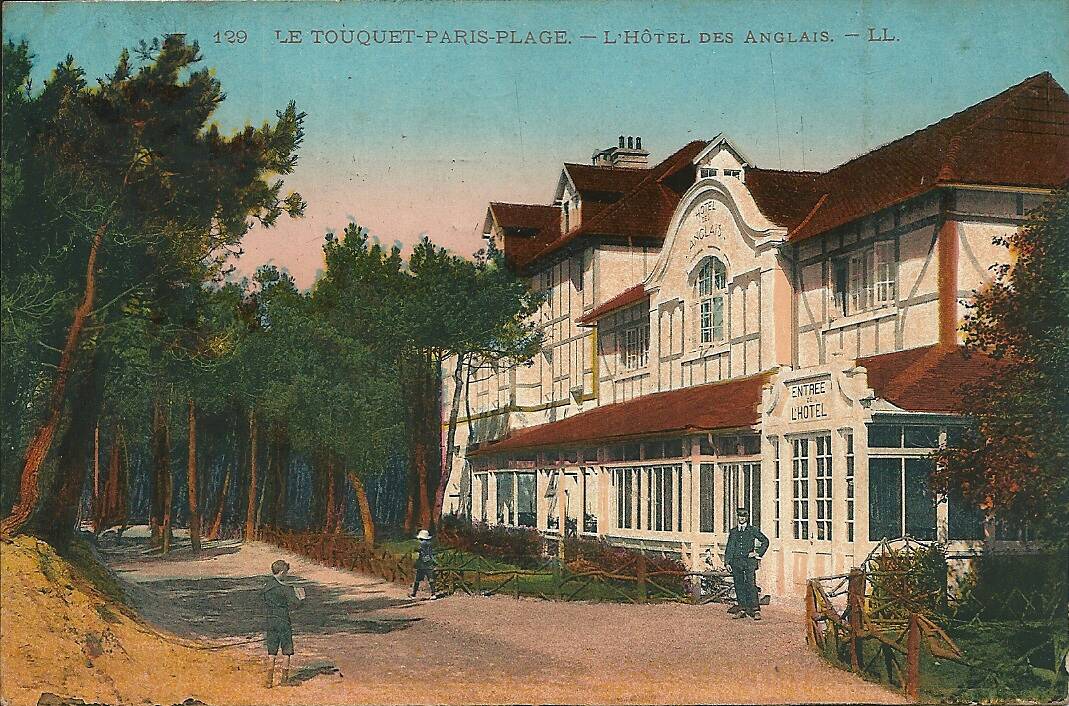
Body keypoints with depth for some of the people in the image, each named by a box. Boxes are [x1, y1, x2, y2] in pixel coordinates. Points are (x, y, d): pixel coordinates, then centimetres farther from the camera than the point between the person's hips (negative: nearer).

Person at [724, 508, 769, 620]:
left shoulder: (753, 530, 6)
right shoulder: (733, 531, 14)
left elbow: (765, 541, 13)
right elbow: (729, 547, 13)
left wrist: (759, 553, 4)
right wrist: (727, 562, 4)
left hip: (749, 561, -3)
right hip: (736, 561, 3)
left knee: (751, 585, -11)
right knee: (739, 586, 4)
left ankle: (756, 610, -12)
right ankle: (742, 610, 10)